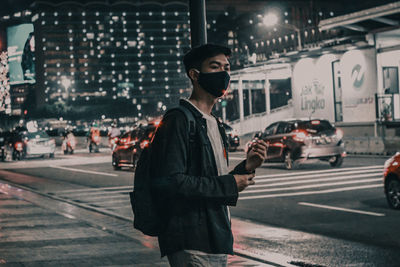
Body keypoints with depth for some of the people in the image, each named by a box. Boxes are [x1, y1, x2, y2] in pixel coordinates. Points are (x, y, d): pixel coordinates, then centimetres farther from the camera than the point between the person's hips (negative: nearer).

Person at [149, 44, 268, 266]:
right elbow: (168, 182, -22)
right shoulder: (178, 121, -10)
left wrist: (246, 167, 4)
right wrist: (228, 185, -15)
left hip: (216, 243, 9)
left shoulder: (214, 125, 19)